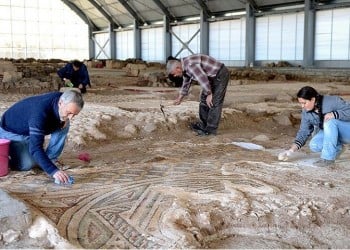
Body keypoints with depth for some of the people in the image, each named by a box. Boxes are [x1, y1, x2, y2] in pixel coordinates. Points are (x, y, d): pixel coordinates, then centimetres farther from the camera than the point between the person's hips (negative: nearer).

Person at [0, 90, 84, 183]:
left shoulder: (63, 99, -19)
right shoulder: (40, 112, -41)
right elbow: (36, 147, -45)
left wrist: (64, 120, -20)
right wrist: (53, 170, -54)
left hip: (35, 128, 7)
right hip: (12, 131, -7)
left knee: (64, 124, -14)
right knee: (27, 165, -23)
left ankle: (50, 159, -4)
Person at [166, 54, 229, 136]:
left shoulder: (190, 65, -27)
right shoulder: (185, 66, 6)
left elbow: (203, 79, -30)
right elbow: (186, 83, 21)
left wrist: (209, 94, -21)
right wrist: (180, 98, 29)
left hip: (221, 75, -10)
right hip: (213, 76, 10)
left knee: (214, 103, -10)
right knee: (204, 99, 13)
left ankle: (211, 129, -5)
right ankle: (203, 125, 21)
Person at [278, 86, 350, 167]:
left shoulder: (333, 101, -25)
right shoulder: (306, 112, -9)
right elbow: (303, 132, -7)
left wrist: (334, 114, -41)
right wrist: (291, 150, -18)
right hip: (330, 133, 6)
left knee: (330, 122, -35)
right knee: (314, 145, -22)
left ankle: (328, 157, -26)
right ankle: (337, 147, 8)